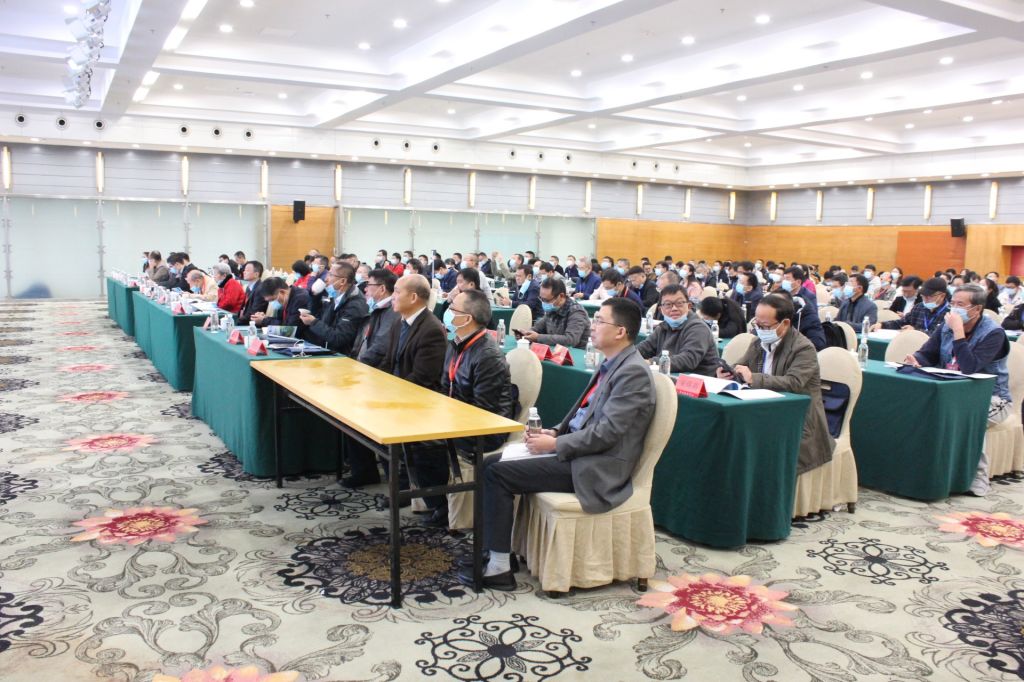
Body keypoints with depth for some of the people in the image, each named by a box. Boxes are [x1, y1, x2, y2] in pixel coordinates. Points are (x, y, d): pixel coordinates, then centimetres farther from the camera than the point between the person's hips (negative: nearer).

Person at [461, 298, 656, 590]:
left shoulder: (633, 372, -17)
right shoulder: (611, 365, 13)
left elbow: (606, 433, -22)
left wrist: (554, 444, -16)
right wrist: (554, 432, 5)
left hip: (594, 467, -10)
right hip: (575, 451, 10)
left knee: (497, 473, -16)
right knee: (492, 463, 5)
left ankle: (499, 567, -7)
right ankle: (493, 543, 12)